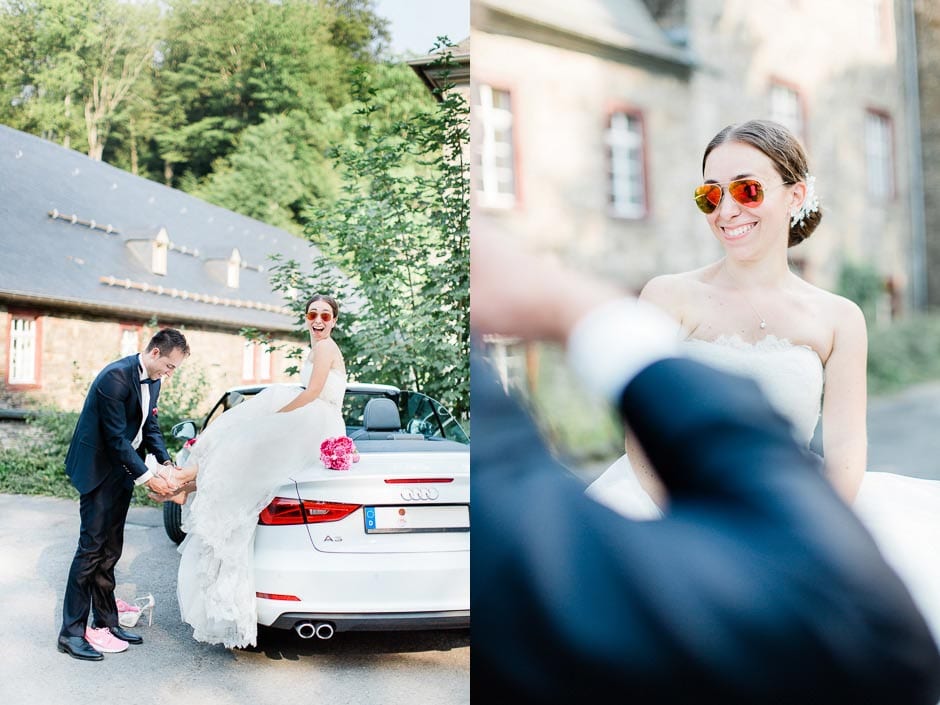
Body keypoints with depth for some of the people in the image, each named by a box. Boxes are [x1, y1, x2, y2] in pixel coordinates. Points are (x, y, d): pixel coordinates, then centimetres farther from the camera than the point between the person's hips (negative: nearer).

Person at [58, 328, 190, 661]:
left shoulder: (152, 379, 5)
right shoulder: (116, 377, -23)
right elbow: (116, 438, -23)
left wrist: (166, 462, -1)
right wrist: (147, 476, -23)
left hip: (122, 469, 8)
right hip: (98, 468, -8)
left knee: (110, 551, 12)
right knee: (91, 548, -7)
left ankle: (106, 623, 20)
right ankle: (71, 632, 0)